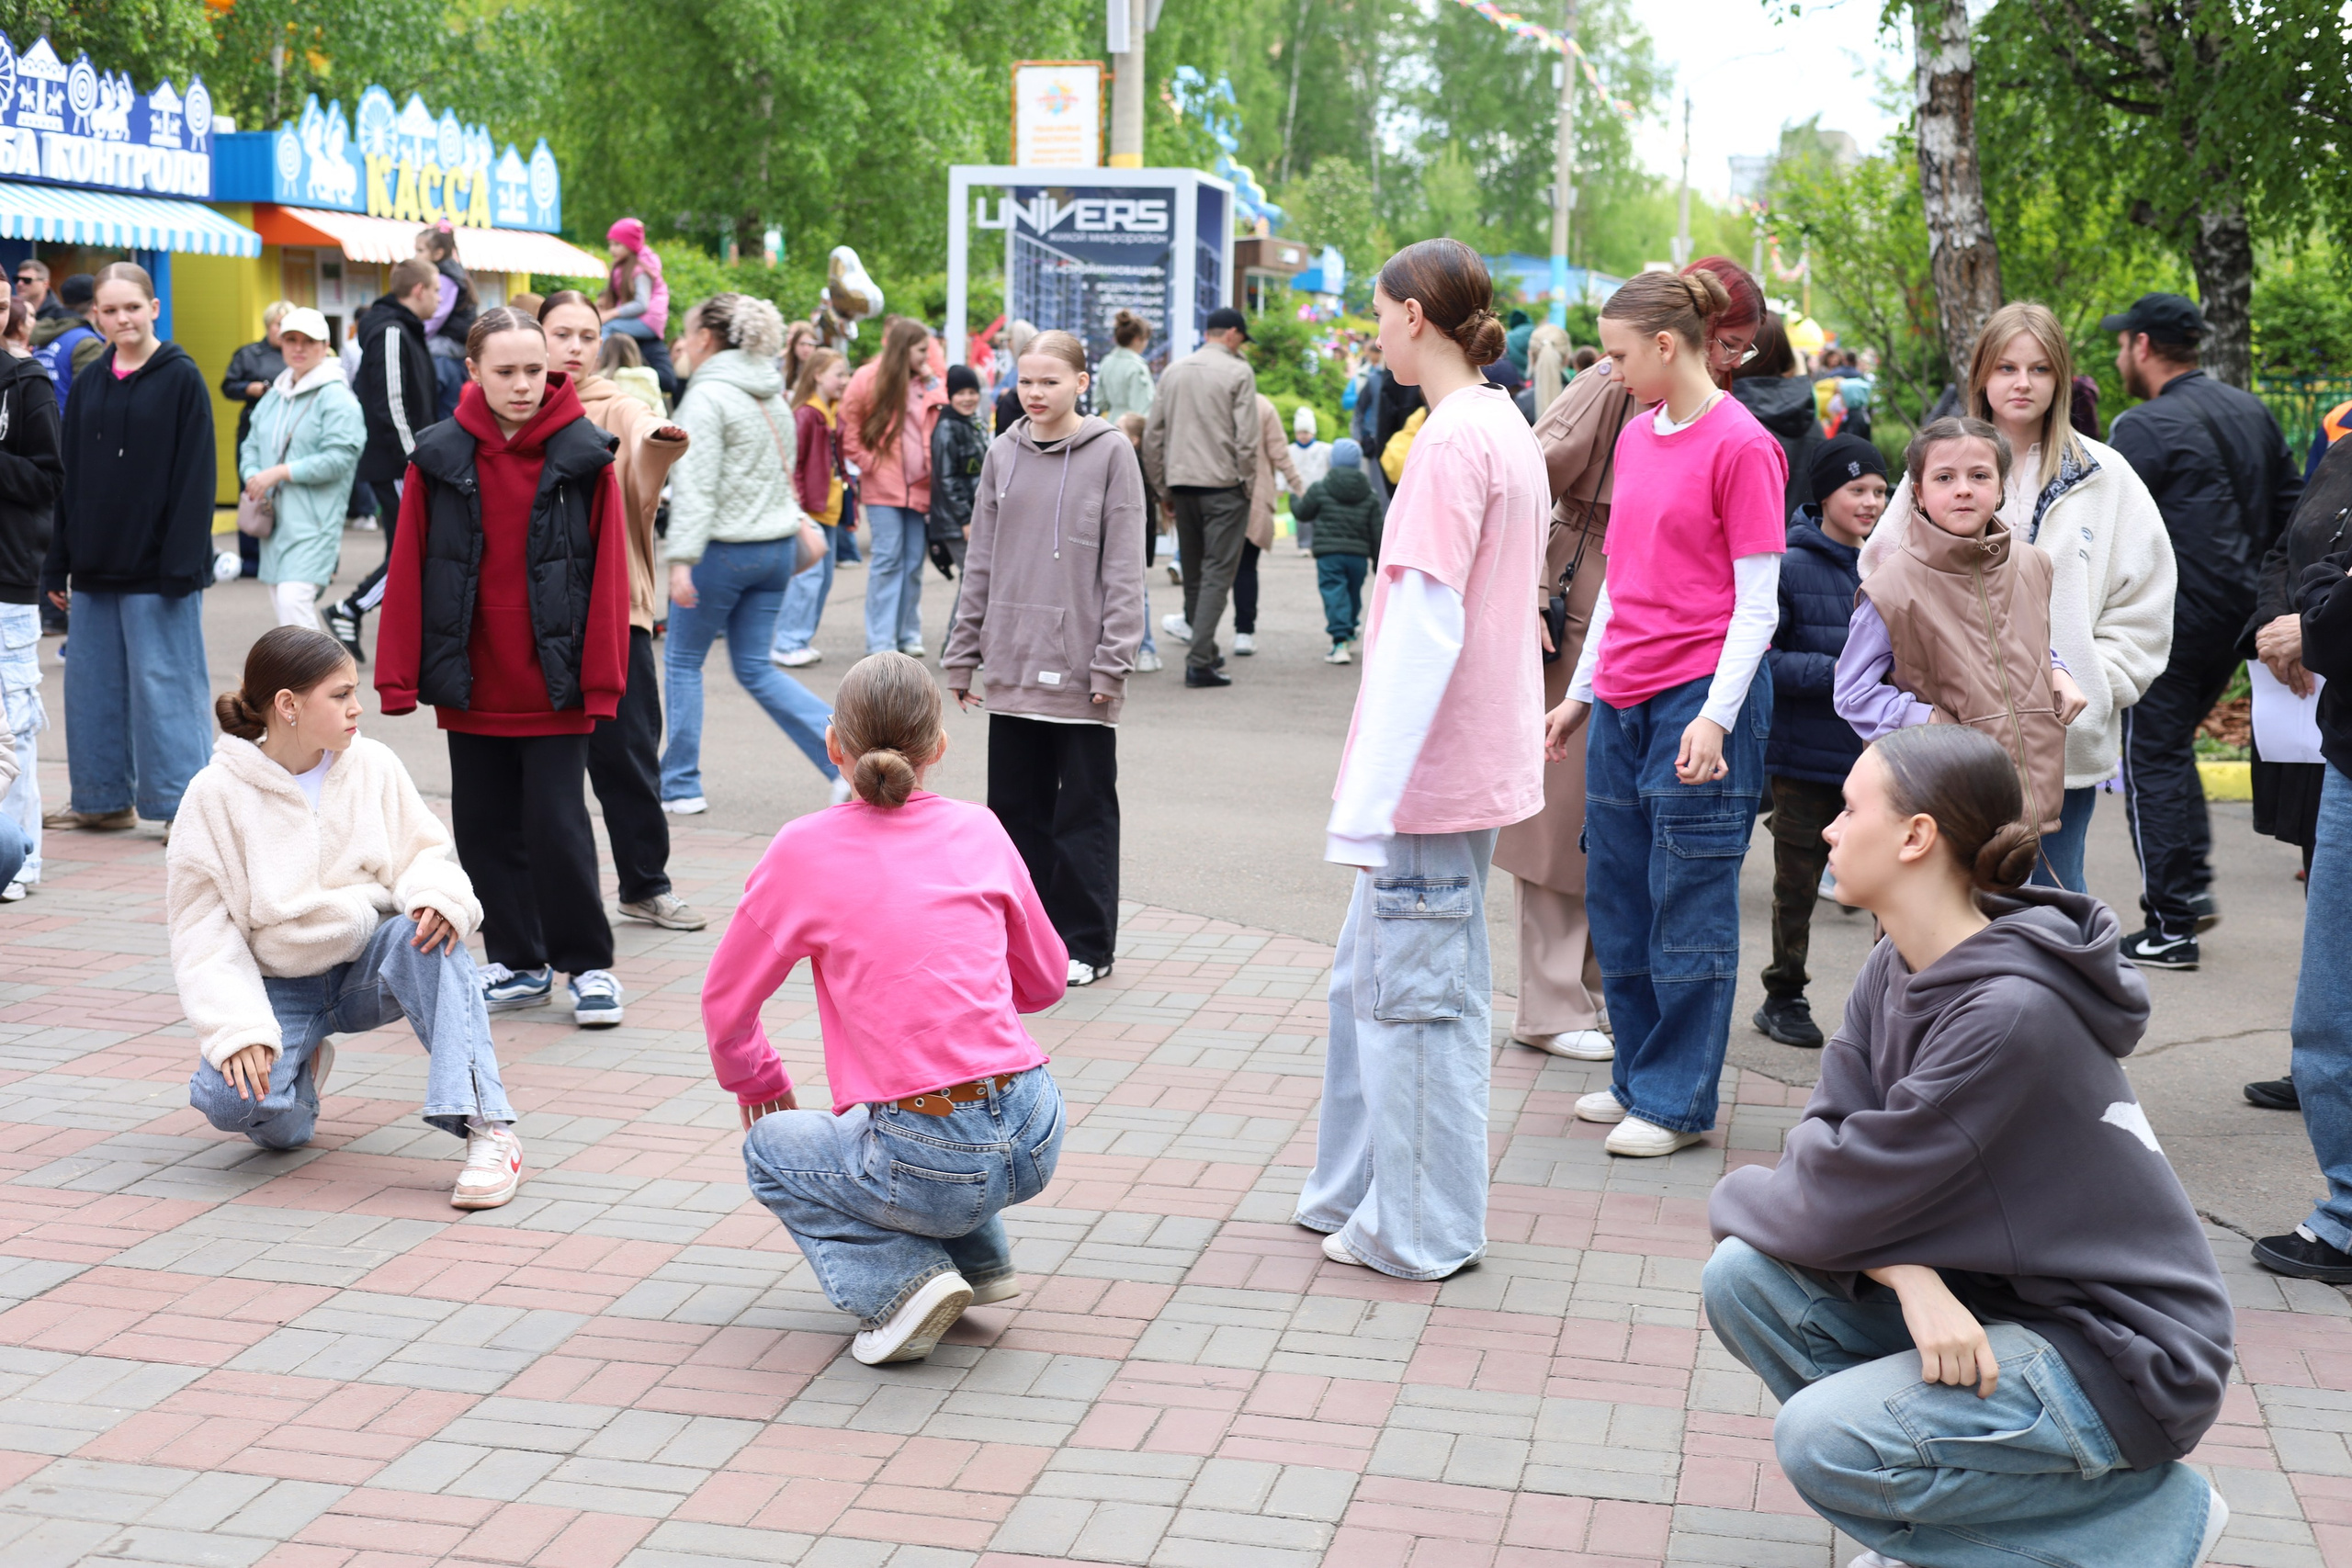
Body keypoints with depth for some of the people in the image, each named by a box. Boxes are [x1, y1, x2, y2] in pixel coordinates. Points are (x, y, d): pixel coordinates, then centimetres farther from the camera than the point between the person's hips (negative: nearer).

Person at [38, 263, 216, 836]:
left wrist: (182, 564, -16)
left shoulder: (181, 379, -5)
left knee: (163, 682, -3)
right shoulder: (89, 384, 11)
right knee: (93, 682, 10)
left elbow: (195, 480, -9)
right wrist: (58, 564, 9)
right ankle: (104, 799, 20)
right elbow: (70, 479, 13)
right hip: (96, 565, 6)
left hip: (156, 567, -6)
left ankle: (182, 804, 4)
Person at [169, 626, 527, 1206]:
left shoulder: (373, 765, -2)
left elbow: (422, 852, 3)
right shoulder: (216, 794, -8)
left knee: (429, 934, -33)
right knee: (230, 1098, -28)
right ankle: (302, 1068, 11)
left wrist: (440, 894, -24)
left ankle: (487, 1130, -36)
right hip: (279, 986, -1)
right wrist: (235, 1029, -20)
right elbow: (203, 923, -8)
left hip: (368, 964, 1)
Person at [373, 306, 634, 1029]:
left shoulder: (584, 456, -5)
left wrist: (602, 680, -8)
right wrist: (399, 677, -2)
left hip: (554, 685, -3)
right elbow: (408, 570, 2)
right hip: (471, 685, 3)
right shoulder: (439, 457, 0)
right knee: (485, 825, 10)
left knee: (557, 823, -2)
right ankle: (518, 963, 24)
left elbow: (607, 573, -4)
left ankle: (588, 964, 13)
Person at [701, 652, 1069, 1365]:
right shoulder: (979, 831, 6)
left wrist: (760, 1090, 27)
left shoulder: (804, 850, -3)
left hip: (929, 1169, -5)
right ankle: (983, 1259, 28)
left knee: (771, 1147, 25)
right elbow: (1044, 981, 17)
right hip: (1037, 1139, 5)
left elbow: (726, 1004, 7)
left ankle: (901, 1280, 2)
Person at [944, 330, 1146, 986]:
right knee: (1015, 805, 10)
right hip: (1012, 665, 5)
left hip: (1079, 669, -4)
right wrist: (963, 652, 10)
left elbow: (1124, 567, -6)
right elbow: (981, 559, 13)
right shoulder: (1004, 453, 9)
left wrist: (1113, 661, -11)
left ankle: (1085, 943, 12)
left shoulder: (1110, 453, -3)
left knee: (1084, 810, 3)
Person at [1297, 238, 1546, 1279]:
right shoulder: (1508, 429, 12)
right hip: (1479, 755, 10)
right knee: (1370, 974, 19)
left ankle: (1418, 1232, 12)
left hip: (1433, 767, -10)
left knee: (1411, 994, 1)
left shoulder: (1452, 441, -18)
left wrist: (1367, 798, -23)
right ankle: (1358, 1191, 30)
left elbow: (1424, 627, -23)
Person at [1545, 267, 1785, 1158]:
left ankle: (1677, 1101, 9)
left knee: (1688, 908, 0)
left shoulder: (1741, 446, -9)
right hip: (1622, 701, 7)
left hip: (1700, 695, -7)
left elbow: (1757, 604, -10)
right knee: (1618, 899, 11)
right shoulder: (1636, 437, 13)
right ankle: (1637, 1077, 23)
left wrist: (1716, 715, -18)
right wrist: (1579, 693, 21)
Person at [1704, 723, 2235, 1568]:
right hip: (1990, 1297, 8)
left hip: (2120, 1355, -8)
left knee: (1820, 1439, -24)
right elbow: (1828, 1136, -4)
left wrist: (1736, 1197, -2)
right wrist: (1910, 1275, -23)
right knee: (1744, 1279, -10)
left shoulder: (2007, 1012, -28)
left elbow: (1837, 1205, -23)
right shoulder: (1896, 967, 0)